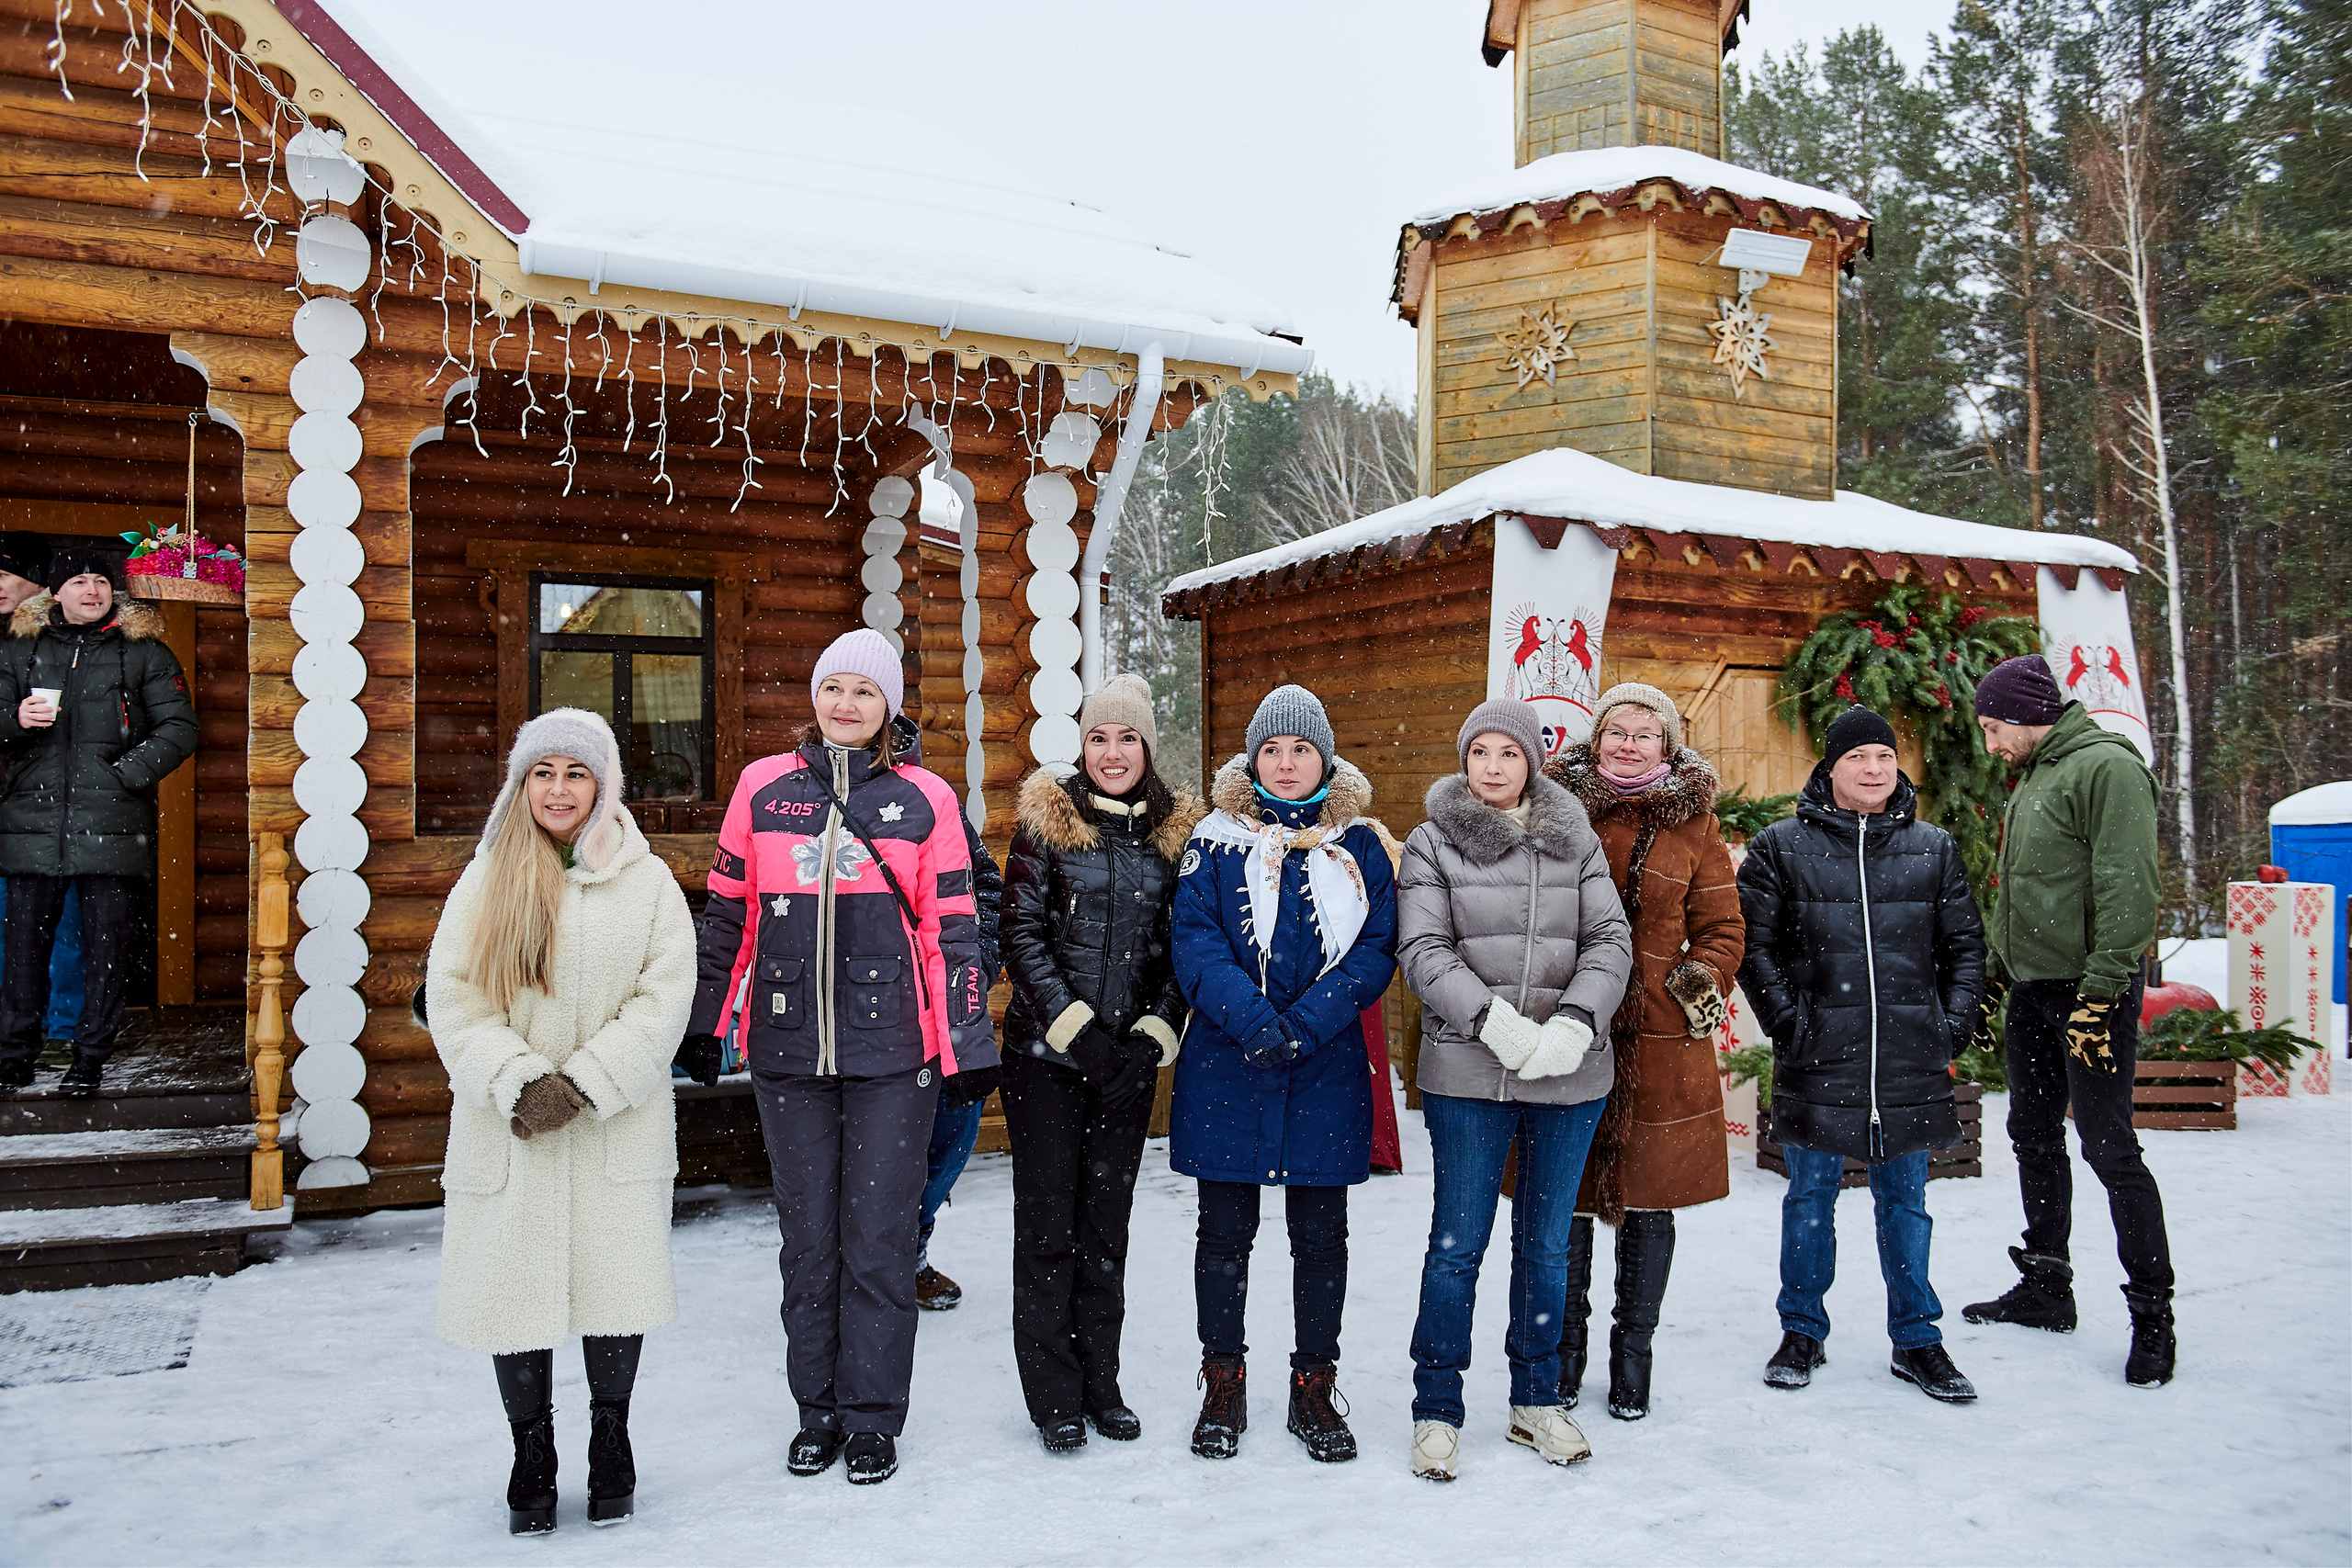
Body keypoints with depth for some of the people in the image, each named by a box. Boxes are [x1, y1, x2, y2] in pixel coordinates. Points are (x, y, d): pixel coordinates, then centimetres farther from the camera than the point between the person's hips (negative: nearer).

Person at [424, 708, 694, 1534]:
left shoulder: (647, 881, 1)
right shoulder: (487, 879, 4)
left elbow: (664, 997, -5)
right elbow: (452, 997, -3)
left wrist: (582, 1083, -13)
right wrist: (518, 1083, -15)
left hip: (617, 1126, 0)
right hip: (507, 1129, 1)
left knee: (615, 1282, 5)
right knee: (512, 1286, 4)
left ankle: (610, 1444, 27)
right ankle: (532, 1459, 23)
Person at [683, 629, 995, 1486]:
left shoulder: (926, 798, 1)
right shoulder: (764, 787, 5)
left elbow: (952, 930, 3)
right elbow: (727, 914, 11)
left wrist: (968, 1044, -1)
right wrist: (698, 1027, 11)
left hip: (893, 1054, -2)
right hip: (787, 1052, 2)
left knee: (879, 1237, 4)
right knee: (807, 1239, 11)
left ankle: (873, 1417, 19)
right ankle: (817, 1411, 26)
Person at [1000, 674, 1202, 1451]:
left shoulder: (1176, 833, 6)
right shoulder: (1046, 821, -2)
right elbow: (1022, 933, -5)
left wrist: (1157, 1032, -5)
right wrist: (1073, 1028, -13)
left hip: (1128, 1057, 3)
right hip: (1046, 1051, -2)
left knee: (1107, 1220, 11)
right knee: (1048, 1220, 2)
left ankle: (1100, 1383, 23)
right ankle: (1053, 1396, 13)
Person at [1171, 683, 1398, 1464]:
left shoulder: (1361, 847, 6)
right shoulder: (1216, 840, 3)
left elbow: (1377, 948, -2)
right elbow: (1195, 940, -6)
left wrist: (1307, 1022, -16)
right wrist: (1251, 1019, -21)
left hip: (1327, 1069, 1)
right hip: (1227, 1069, -1)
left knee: (1322, 1233, 9)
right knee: (1225, 1230, 8)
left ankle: (1314, 1388, 24)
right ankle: (1223, 1387, 23)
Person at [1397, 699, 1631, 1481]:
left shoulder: (1576, 842, 9)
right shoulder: (1434, 844, 2)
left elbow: (1611, 940, 2)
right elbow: (1422, 949, -6)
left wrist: (1574, 1021, -14)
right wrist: (1495, 1019, -18)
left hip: (1570, 1071, 3)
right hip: (1467, 1072, -3)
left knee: (1547, 1242, 13)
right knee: (1458, 1242, 1)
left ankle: (1537, 1401, 28)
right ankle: (1437, 1410, 15)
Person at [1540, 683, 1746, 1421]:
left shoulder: (1695, 824, 7)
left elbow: (1723, 928, 11)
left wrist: (1701, 988, -5)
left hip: (1660, 1042, 1)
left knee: (1649, 1201, 7)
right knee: (1565, 1200, 5)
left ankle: (1632, 1353, 24)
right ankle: (1564, 1351, 22)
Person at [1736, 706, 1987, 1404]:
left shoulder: (1933, 848, 8)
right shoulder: (1782, 846, 0)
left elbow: (1963, 941, 12)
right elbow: (1754, 942, -2)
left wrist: (1956, 1019, 1)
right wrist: (1786, 1018, -10)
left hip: (1911, 1059, 2)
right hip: (1818, 1057, -2)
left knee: (1905, 1200, 12)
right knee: (1811, 1196, 9)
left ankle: (1916, 1339, 24)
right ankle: (1802, 1332, 23)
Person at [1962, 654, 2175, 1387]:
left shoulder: (2106, 766, -13)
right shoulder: (2033, 778, 16)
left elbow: (2128, 889, -20)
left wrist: (2100, 990, -23)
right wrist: (1995, 975, 19)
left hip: (2089, 992, -9)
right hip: (2033, 993, 9)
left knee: (2108, 1147, -6)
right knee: (2034, 1136, 15)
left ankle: (2153, 1314, 5)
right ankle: (2046, 1288, 27)